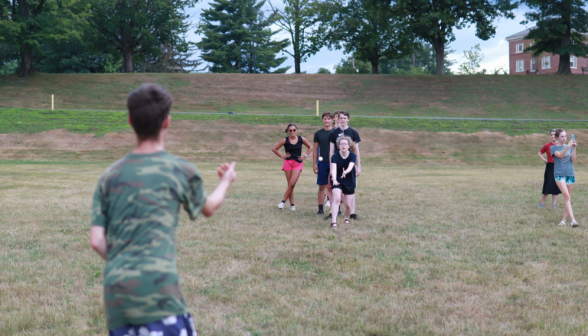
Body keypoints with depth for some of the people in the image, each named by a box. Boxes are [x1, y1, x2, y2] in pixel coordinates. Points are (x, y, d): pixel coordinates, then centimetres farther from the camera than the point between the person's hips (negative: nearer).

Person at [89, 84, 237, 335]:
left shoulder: (109, 176, 11)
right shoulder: (180, 170, 1)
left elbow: (97, 241, 7)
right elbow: (209, 208, 21)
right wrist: (226, 182, 41)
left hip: (115, 294, 5)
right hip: (157, 291, -5)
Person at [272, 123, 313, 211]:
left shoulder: (301, 139, 2)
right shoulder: (285, 140, -1)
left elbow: (310, 147, 16)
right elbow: (274, 149, 7)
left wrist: (305, 156, 5)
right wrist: (282, 156, 1)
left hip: (298, 163, 0)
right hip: (288, 163, 0)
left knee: (292, 184, -14)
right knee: (290, 185, 2)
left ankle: (283, 201, -2)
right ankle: (292, 204, 8)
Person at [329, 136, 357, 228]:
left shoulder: (353, 156, -12)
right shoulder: (335, 156, -15)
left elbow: (350, 167, -31)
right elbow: (333, 169, -30)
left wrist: (346, 172, -54)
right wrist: (334, 179, -48)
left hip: (349, 182, 1)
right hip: (337, 181, -1)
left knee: (348, 204, 0)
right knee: (337, 199, -24)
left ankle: (347, 219, 31)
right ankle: (333, 222, -25)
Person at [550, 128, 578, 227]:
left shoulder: (570, 147, 11)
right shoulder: (553, 148, 2)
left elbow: (573, 159, -2)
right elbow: (560, 155, -16)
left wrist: (574, 149, -15)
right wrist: (568, 147, -29)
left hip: (570, 174, 4)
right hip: (559, 175, -4)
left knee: (568, 198, 6)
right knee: (566, 196, -17)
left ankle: (564, 220, 16)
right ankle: (573, 220, -24)